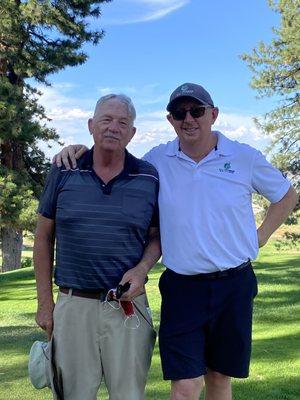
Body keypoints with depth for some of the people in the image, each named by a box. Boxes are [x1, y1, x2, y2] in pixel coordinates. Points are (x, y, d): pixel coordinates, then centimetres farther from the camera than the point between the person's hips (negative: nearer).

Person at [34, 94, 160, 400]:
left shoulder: (149, 177, 1)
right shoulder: (63, 172, 1)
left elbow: (156, 235, 10)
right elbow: (44, 236, 7)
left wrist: (141, 269, -11)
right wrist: (44, 303, 5)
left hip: (128, 306, 0)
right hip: (73, 305, 0)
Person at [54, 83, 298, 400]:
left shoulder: (244, 157, -1)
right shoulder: (157, 160, 0)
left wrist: (260, 237, 4)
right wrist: (82, 151, -3)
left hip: (233, 286, 1)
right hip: (181, 287, 0)